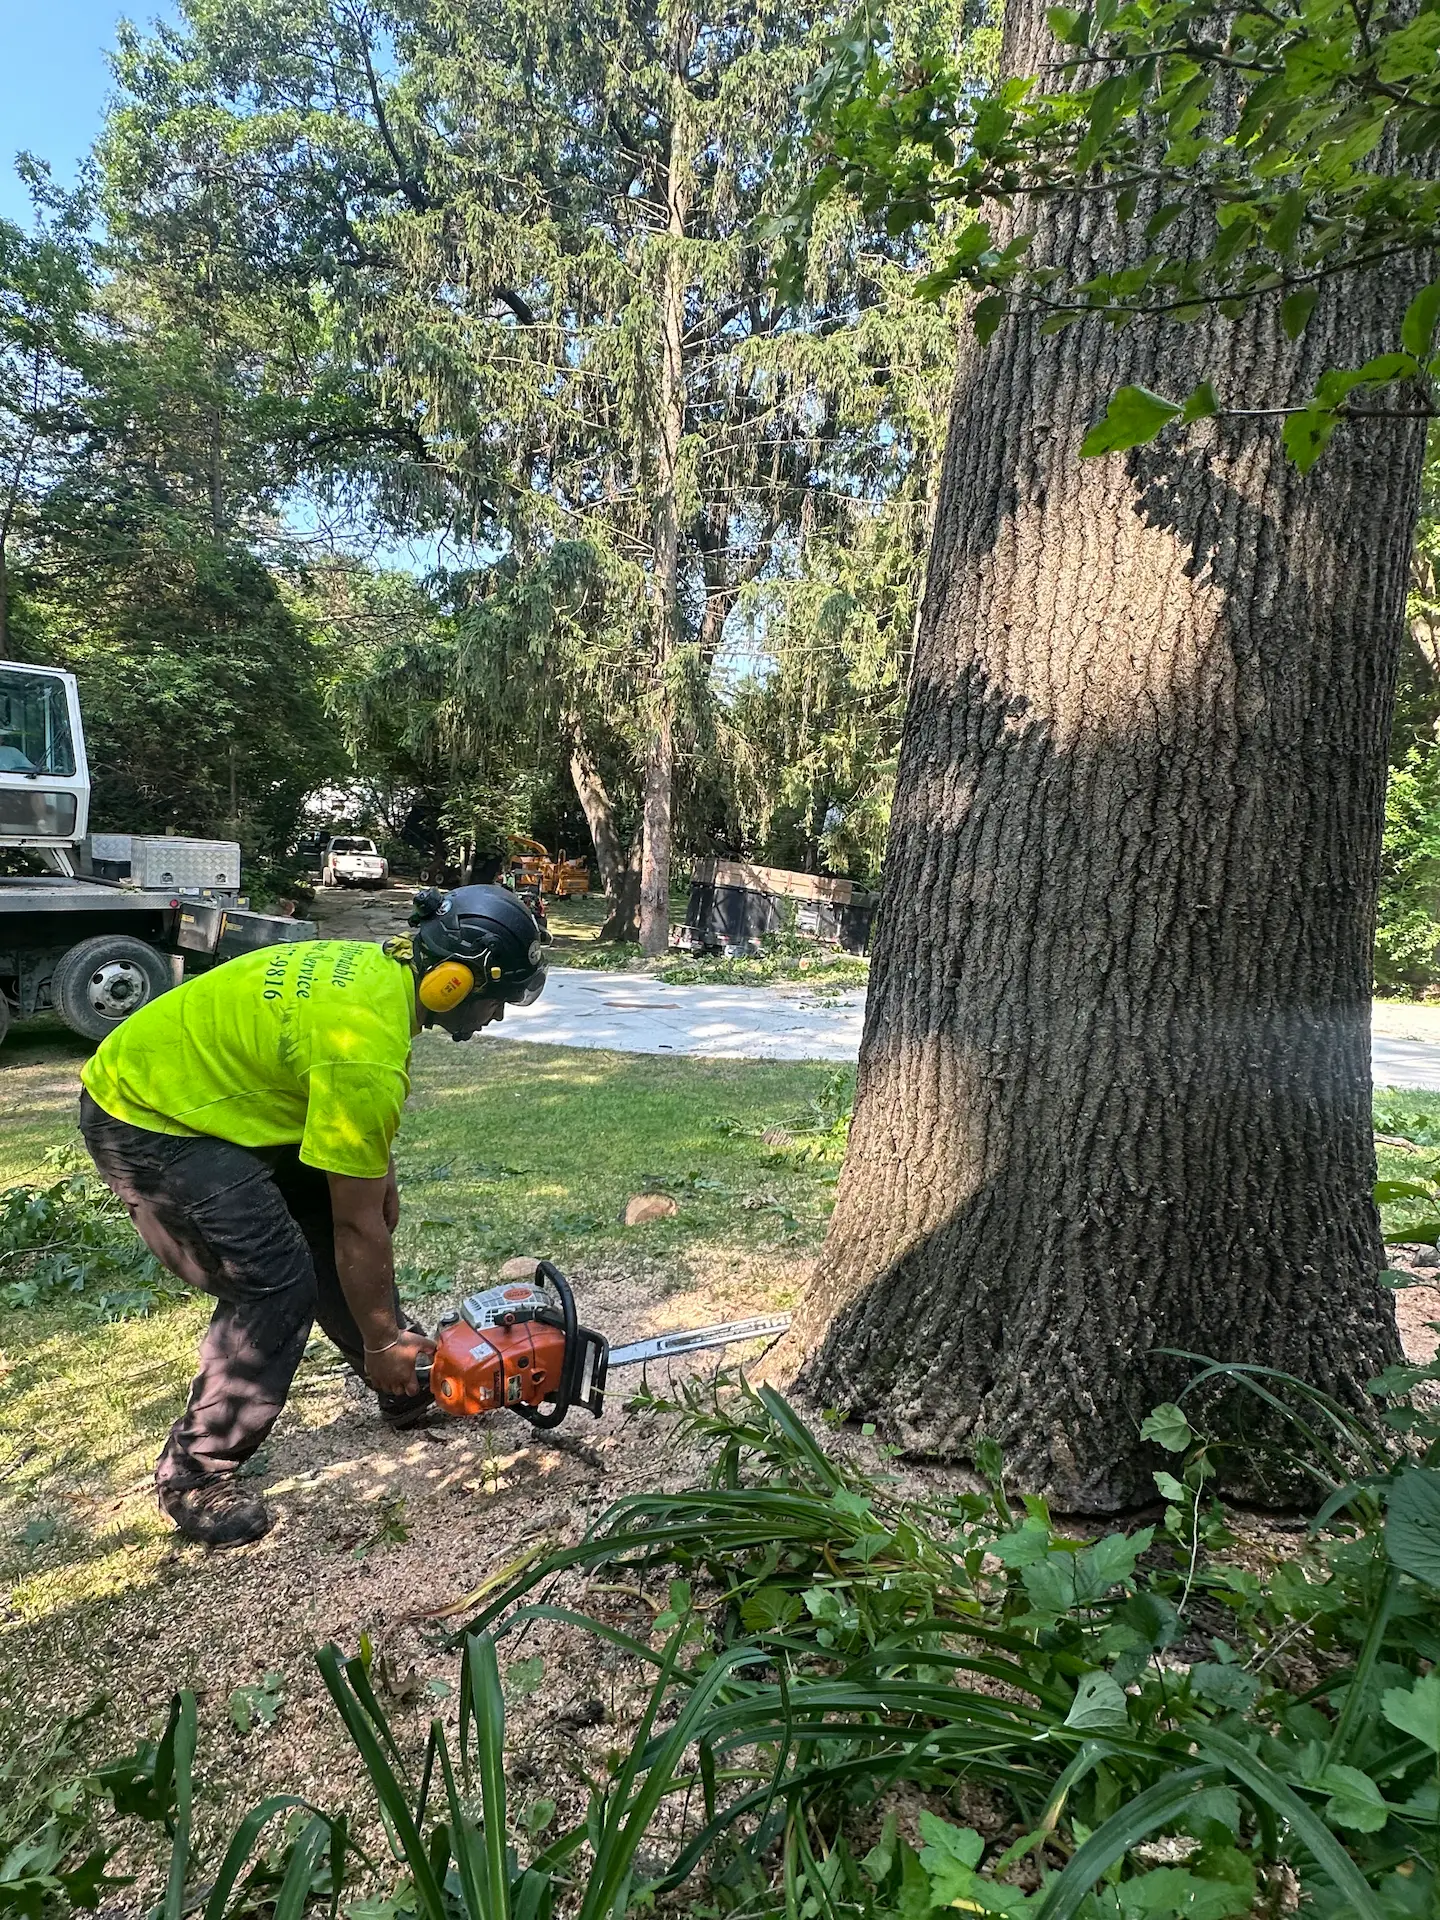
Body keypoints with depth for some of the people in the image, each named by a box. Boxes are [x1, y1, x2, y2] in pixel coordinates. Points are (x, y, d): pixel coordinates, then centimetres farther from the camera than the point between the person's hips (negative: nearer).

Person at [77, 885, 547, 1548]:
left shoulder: (381, 966, -4)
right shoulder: (367, 1054, -31)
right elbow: (357, 1225, -21)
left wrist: (383, 1185, 18)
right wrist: (379, 1344, -8)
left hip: (221, 1093, 10)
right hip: (146, 1126, -10)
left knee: (331, 1218, 11)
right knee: (276, 1280, -14)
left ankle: (408, 1390, 27)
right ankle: (197, 1475, 5)